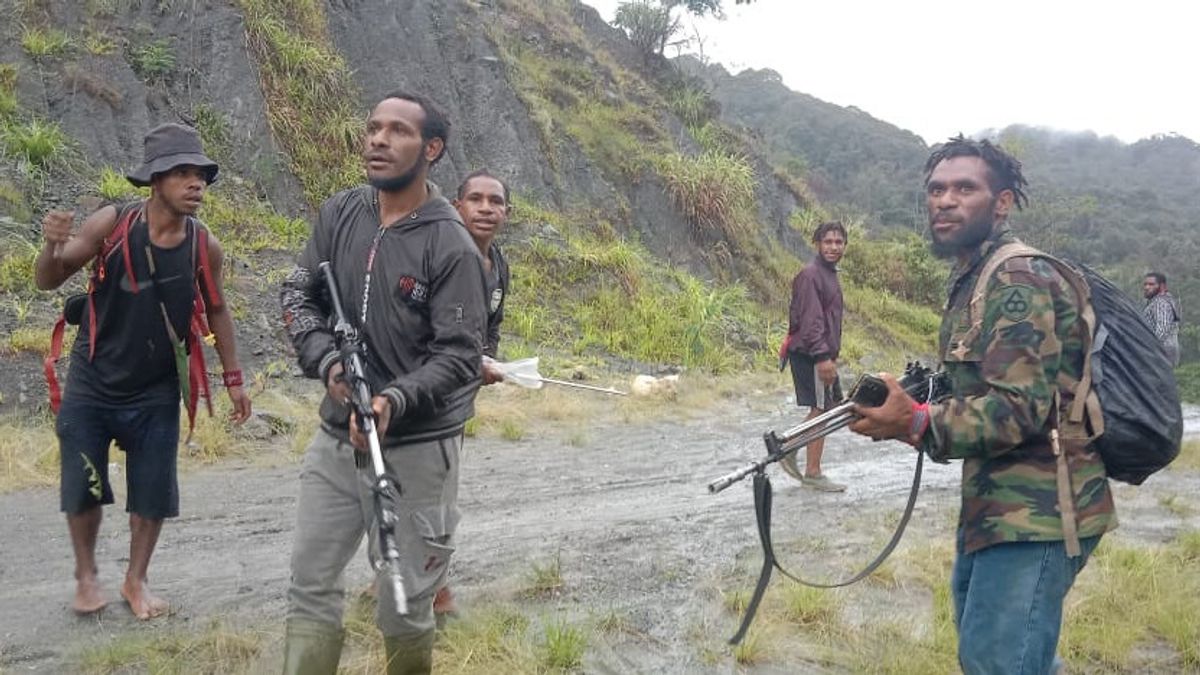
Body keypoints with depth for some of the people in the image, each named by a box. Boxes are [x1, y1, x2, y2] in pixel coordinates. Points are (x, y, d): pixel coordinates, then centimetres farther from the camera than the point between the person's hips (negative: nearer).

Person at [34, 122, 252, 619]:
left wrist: (233, 378, 6)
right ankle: (86, 575, 32)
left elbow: (215, 310, 5)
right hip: (92, 386, -1)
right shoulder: (112, 225, -17)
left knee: (154, 494, 7)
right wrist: (52, 247, -32)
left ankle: (136, 579, 29)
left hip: (156, 392, 2)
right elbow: (49, 281, -9)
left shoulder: (204, 246, -11)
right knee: (82, 490, 7)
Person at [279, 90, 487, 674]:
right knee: (310, 583, 13)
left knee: (406, 603, 8)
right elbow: (298, 295, 5)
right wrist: (327, 362, -13)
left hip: (418, 447, -5)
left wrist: (394, 400, -32)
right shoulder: (339, 214, 1)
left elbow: (459, 354, -16)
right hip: (336, 435, 5)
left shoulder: (452, 247, -14)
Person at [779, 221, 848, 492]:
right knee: (821, 409, -5)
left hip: (822, 354, 10)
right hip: (811, 354, -10)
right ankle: (813, 474, 4)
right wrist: (822, 357, -26)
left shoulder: (830, 273, 16)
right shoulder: (810, 274, -15)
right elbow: (809, 320, -22)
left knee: (833, 405, 14)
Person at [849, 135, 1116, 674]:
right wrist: (903, 405, 8)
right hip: (998, 504, 11)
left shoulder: (1017, 280, -18)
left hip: (1036, 510, -11)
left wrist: (916, 423, -36)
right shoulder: (973, 280, 14)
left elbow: (1019, 408, -26)